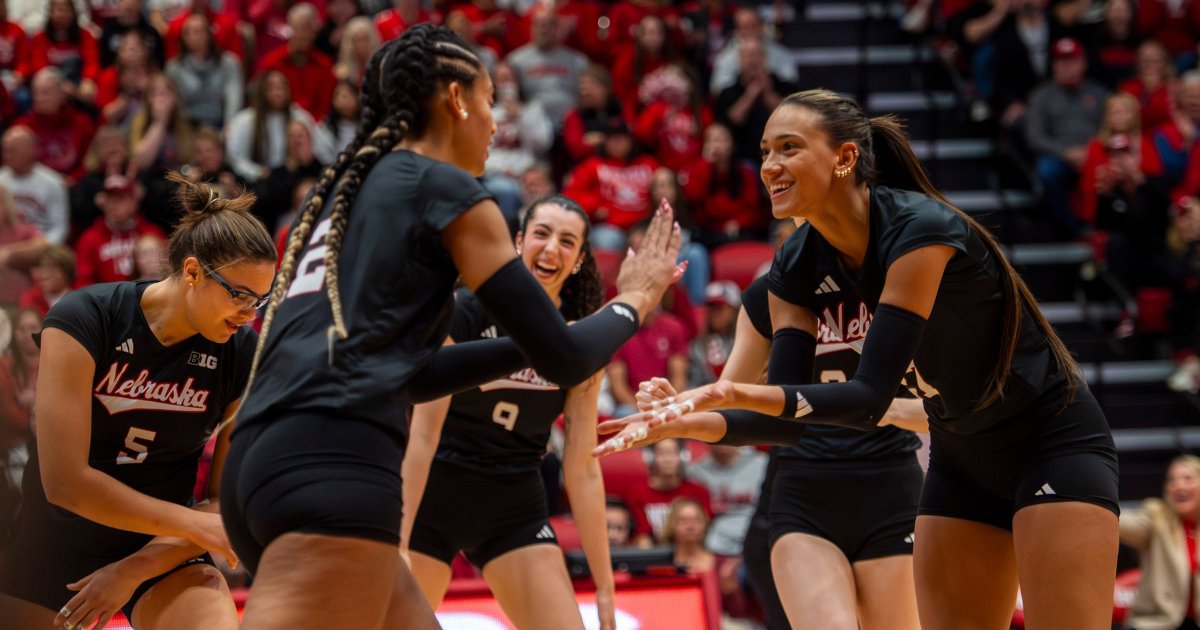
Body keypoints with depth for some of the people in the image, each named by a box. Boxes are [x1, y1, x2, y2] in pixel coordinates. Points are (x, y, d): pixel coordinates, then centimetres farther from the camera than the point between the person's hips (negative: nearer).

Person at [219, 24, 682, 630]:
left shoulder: (345, 187, 26)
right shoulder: (447, 189, 3)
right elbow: (562, 360, 3)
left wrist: (525, 343, 35)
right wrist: (634, 299, 22)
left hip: (263, 463, 9)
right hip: (334, 467, -9)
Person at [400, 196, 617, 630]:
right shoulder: (465, 311, -15)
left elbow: (582, 469, -3)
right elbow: (421, 434, -16)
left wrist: (605, 586, -5)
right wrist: (398, 542, -22)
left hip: (515, 509, 3)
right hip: (432, 497, -3)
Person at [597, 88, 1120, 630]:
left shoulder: (919, 228, -27)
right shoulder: (797, 266, -6)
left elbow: (871, 395, -31)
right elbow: (790, 417, -8)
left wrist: (740, 394, -44)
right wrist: (684, 422, -25)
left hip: (1053, 442, -7)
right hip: (962, 459, 7)